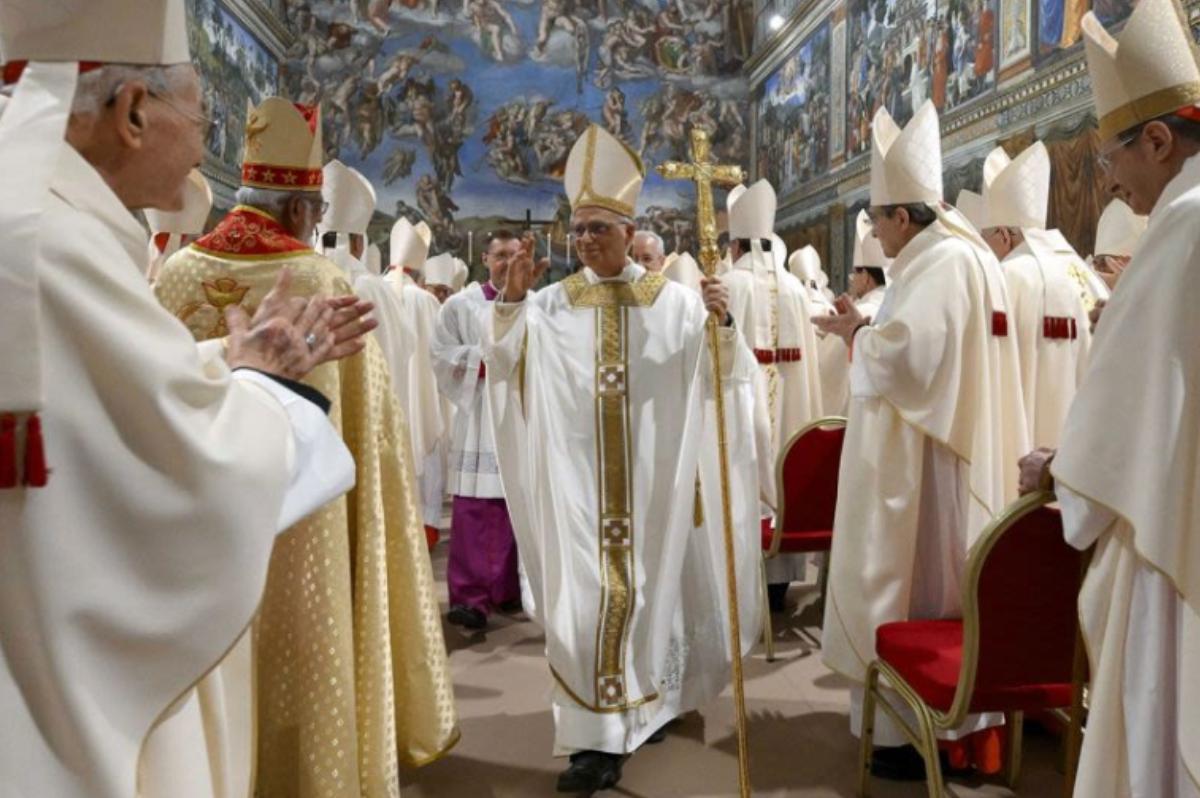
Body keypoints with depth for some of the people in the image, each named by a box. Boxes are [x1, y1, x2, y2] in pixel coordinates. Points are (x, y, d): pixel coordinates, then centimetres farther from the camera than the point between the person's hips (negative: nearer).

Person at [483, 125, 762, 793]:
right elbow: (505, 363, -2)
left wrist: (722, 325, -25)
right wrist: (512, 298, -17)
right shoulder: (554, 304, 5)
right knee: (583, 598, 2)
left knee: (646, 592, 11)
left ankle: (645, 707, 30)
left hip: (650, 479, -1)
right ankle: (597, 734, 12)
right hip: (577, 480, 1)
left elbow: (720, 377, -5)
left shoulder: (672, 301, 1)